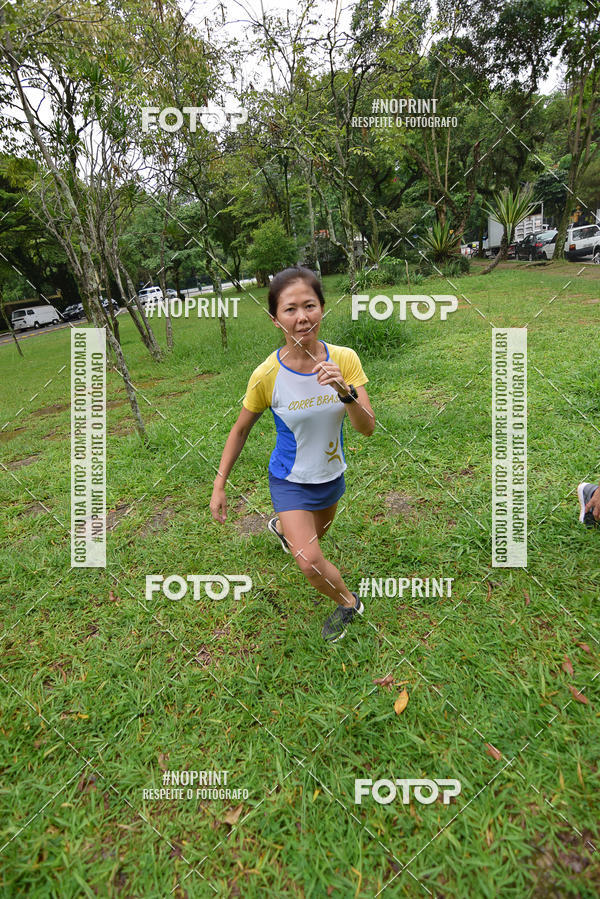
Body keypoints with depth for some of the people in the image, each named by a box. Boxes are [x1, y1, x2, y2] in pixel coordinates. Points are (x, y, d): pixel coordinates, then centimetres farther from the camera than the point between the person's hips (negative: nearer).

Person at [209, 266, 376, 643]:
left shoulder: (344, 359, -18)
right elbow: (240, 431, -7)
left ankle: (281, 527, 62)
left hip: (332, 474, 3)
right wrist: (219, 485, -4)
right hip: (290, 480, -3)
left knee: (317, 533, 27)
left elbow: (368, 428, -19)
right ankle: (349, 602, 16)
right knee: (310, 561, -16)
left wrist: (345, 392, -38)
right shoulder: (267, 375, -22)